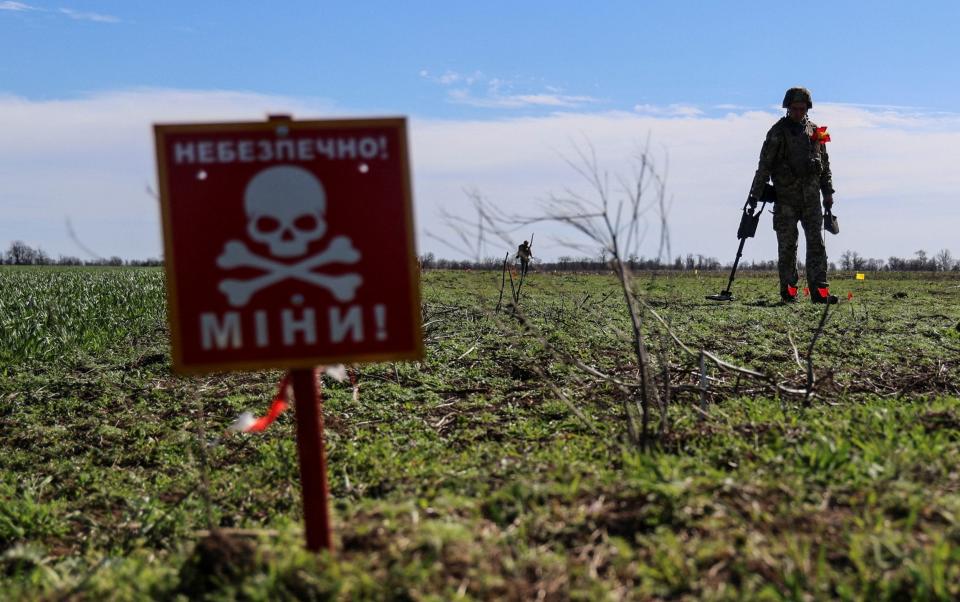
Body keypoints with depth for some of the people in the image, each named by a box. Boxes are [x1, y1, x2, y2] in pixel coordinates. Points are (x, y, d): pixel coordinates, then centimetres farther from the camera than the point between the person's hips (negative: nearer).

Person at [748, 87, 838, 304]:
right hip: (786, 198, -3)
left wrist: (828, 192, 14)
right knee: (787, 245, -1)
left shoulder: (815, 131, 13)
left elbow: (825, 164, 19)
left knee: (816, 243, -1)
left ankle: (820, 292, -2)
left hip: (811, 197, 3)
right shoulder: (778, 132, 0)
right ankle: (788, 291, 6)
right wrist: (755, 194, -7)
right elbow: (764, 165, -3)